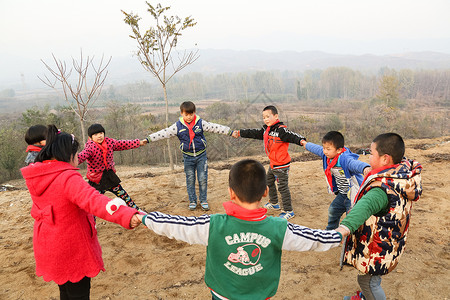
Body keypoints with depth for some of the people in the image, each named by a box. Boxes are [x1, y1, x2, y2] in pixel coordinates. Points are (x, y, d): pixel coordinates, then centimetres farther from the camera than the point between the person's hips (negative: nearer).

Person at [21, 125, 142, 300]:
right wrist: (128, 216, -58)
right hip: (72, 251, -8)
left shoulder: (35, 178, -2)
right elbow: (93, 201, -45)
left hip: (48, 249, 8)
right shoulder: (68, 178, -28)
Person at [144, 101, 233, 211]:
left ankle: (203, 200, 18)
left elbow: (215, 128, -3)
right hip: (188, 157, 1)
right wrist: (148, 139, -10)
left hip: (201, 155, 0)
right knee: (190, 180, 8)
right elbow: (164, 133, -5)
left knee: (203, 179, 2)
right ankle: (192, 201, 23)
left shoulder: (200, 123, -4)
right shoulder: (177, 126, -4)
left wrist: (231, 132, -7)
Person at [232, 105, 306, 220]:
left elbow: (292, 136, -33)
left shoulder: (281, 130, -21)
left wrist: (301, 140, -52)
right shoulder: (266, 130, 6)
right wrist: (240, 133, 17)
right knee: (269, 182, 25)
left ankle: (288, 211, 9)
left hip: (282, 165, -10)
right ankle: (274, 203, 44)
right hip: (273, 164, 10)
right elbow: (253, 133, 15)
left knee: (283, 187, -3)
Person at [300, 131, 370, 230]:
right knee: (333, 210, 25)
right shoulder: (327, 155, -4)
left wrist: (365, 168, -76)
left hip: (354, 195, -10)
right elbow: (317, 149, 16)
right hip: (342, 194, 10)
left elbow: (355, 164, -53)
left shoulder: (345, 159, -32)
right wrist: (307, 144, 35)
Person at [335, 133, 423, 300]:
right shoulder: (403, 173, -7)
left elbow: (366, 205, -55)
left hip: (378, 247, -10)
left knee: (368, 281, 11)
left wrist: (346, 226, -70)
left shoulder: (383, 188, -36)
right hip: (389, 241, 10)